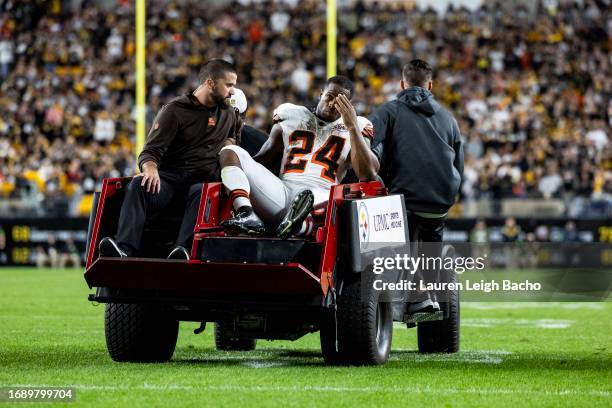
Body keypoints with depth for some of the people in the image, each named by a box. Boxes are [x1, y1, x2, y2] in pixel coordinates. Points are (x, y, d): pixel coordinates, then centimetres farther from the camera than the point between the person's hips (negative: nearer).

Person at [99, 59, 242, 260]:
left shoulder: (229, 113, 20)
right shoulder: (175, 110, 5)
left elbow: (235, 133, 42)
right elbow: (150, 151, -3)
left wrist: (230, 142, 15)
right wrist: (150, 168, -27)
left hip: (203, 180, 1)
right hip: (169, 176, -1)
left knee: (201, 194, -38)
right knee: (139, 185, -35)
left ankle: (182, 251, -59)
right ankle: (124, 249, -51)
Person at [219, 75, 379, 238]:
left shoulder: (355, 129, 17)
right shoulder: (292, 118, 23)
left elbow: (367, 175, 0)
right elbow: (261, 159, 27)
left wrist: (352, 127, -5)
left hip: (321, 195, -3)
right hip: (282, 192, 3)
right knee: (230, 151, -11)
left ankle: (301, 224, -61)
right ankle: (247, 215, -36)